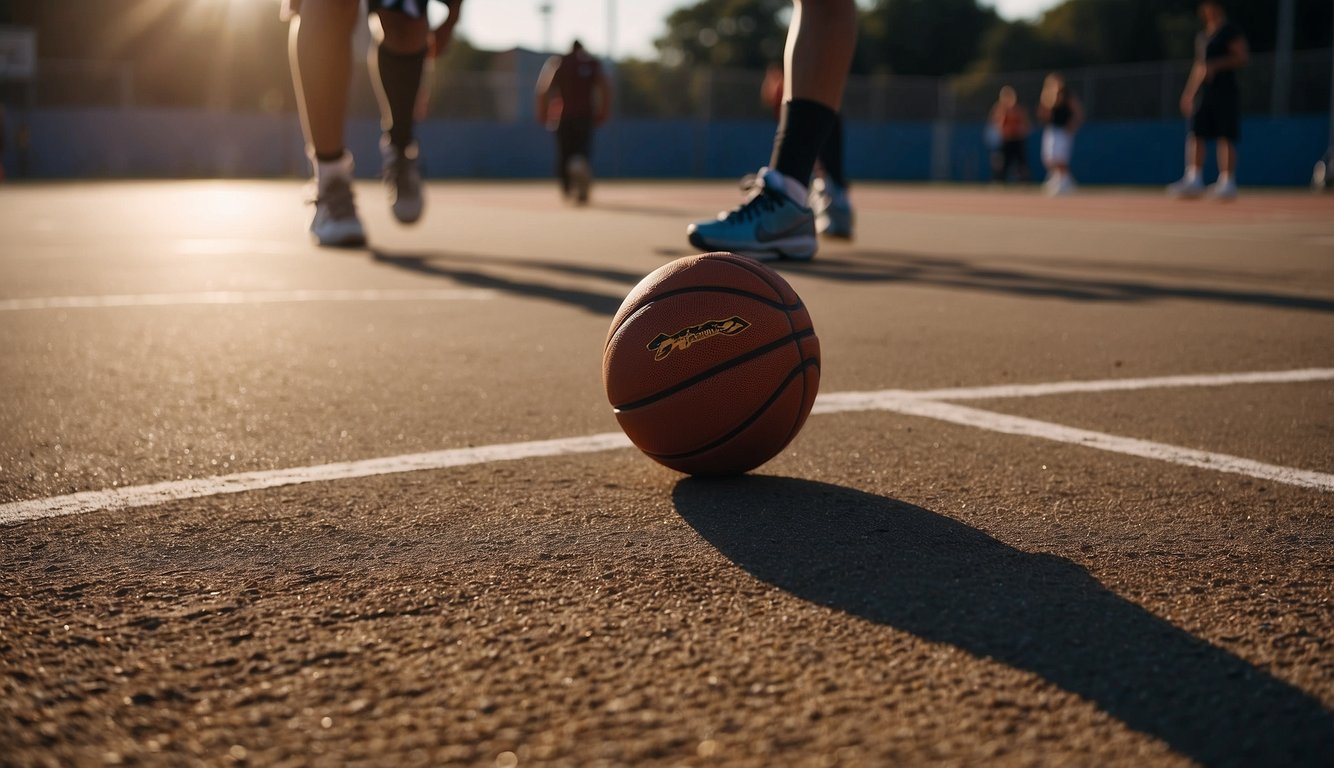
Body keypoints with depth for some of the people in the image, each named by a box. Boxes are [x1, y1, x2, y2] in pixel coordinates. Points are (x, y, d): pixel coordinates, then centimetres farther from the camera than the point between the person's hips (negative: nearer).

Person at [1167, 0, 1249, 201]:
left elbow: (1243, 57, -12)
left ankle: (1227, 183, -6)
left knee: (1225, 138, -8)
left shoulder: (1230, 31, -4)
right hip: (1204, 93, 8)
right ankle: (1193, 180, -2)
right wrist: (1189, 93, 21)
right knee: (1195, 135, -1)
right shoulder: (1202, 36, 20)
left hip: (1226, 92, -8)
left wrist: (1216, 65, -22)